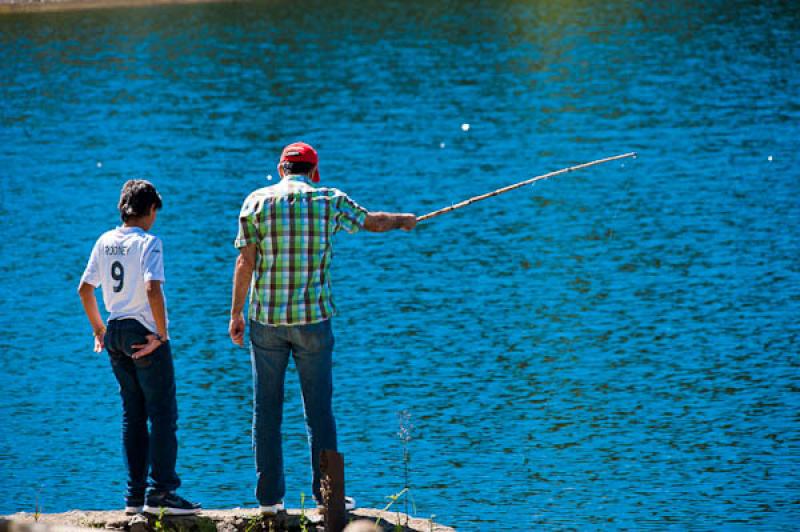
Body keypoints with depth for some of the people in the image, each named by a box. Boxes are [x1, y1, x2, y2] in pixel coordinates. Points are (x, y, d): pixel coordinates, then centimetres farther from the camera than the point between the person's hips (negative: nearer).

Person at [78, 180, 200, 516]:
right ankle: (161, 494, -6)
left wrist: (99, 330, 20)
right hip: (144, 333, -7)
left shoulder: (104, 242, 8)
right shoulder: (148, 242, -12)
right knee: (163, 414, -2)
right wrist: (161, 334, -16)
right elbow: (153, 290, -24)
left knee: (133, 416, 13)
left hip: (115, 333, 7)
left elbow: (85, 289, 12)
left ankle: (135, 495, 13)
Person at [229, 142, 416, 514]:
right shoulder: (330, 201, 1)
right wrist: (403, 220, 38)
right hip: (313, 317, -1)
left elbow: (245, 261, -3)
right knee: (318, 409, 5)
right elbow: (373, 222, 17)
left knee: (266, 410, 5)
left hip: (266, 317, 1)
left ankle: (269, 496, 7)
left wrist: (236, 313, 3)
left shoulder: (256, 202, 0)